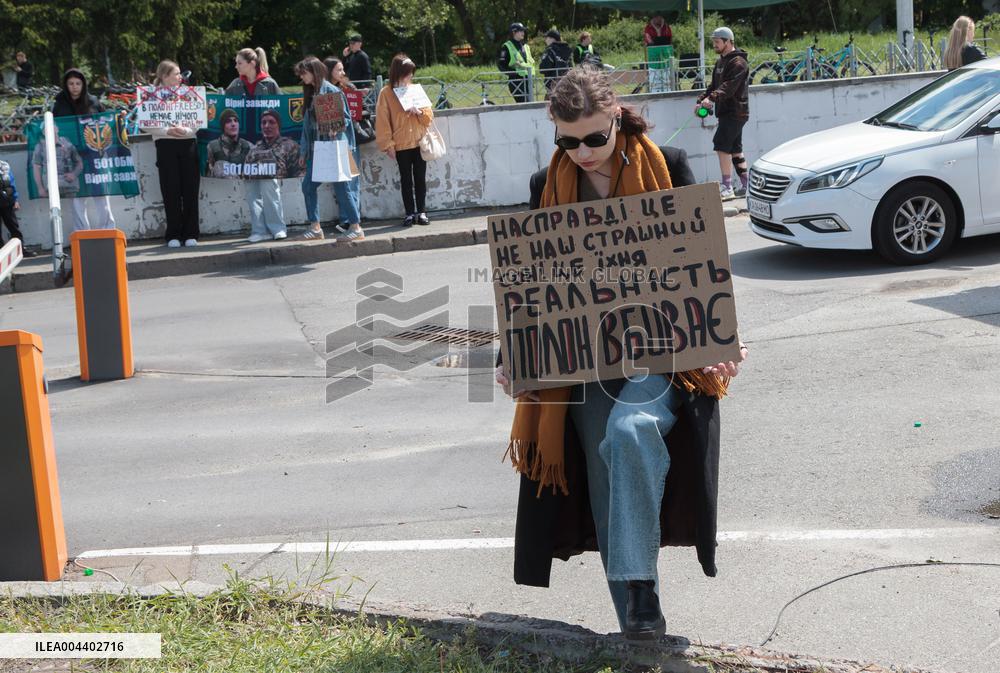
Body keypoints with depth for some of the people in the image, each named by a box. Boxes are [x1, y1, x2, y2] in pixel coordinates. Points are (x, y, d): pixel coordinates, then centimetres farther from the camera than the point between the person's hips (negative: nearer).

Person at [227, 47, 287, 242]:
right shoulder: (236, 85, 10)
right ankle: (259, 230, 8)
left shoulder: (269, 84, -1)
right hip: (244, 142, 4)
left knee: (269, 185, -2)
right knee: (251, 186, 4)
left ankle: (277, 227, 6)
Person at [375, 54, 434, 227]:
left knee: (420, 178, 5)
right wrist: (388, 144, -9)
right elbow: (382, 121, -5)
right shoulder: (386, 93, -3)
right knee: (406, 179, 4)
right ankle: (409, 213, 10)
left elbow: (429, 116, 9)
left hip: (419, 141, 3)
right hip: (401, 144, -3)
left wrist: (420, 112, -13)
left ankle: (422, 212, 12)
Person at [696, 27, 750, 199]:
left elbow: (729, 86, -27)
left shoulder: (738, 62, -13)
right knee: (735, 149, 14)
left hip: (735, 112, -10)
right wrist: (701, 100, 5)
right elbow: (714, 85, 20)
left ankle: (727, 187, -16)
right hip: (726, 112, 10)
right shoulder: (721, 62, 18)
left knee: (722, 146, -16)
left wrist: (712, 98, -40)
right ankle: (746, 185, 21)